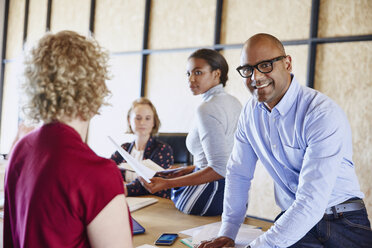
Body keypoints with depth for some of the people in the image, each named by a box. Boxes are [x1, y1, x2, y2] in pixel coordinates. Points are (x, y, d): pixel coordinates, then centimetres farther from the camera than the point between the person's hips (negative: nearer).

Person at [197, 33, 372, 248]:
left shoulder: (325, 114, -19)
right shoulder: (251, 111, 3)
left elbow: (312, 202, -25)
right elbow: (238, 174, 11)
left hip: (343, 223, -3)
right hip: (292, 220, 4)